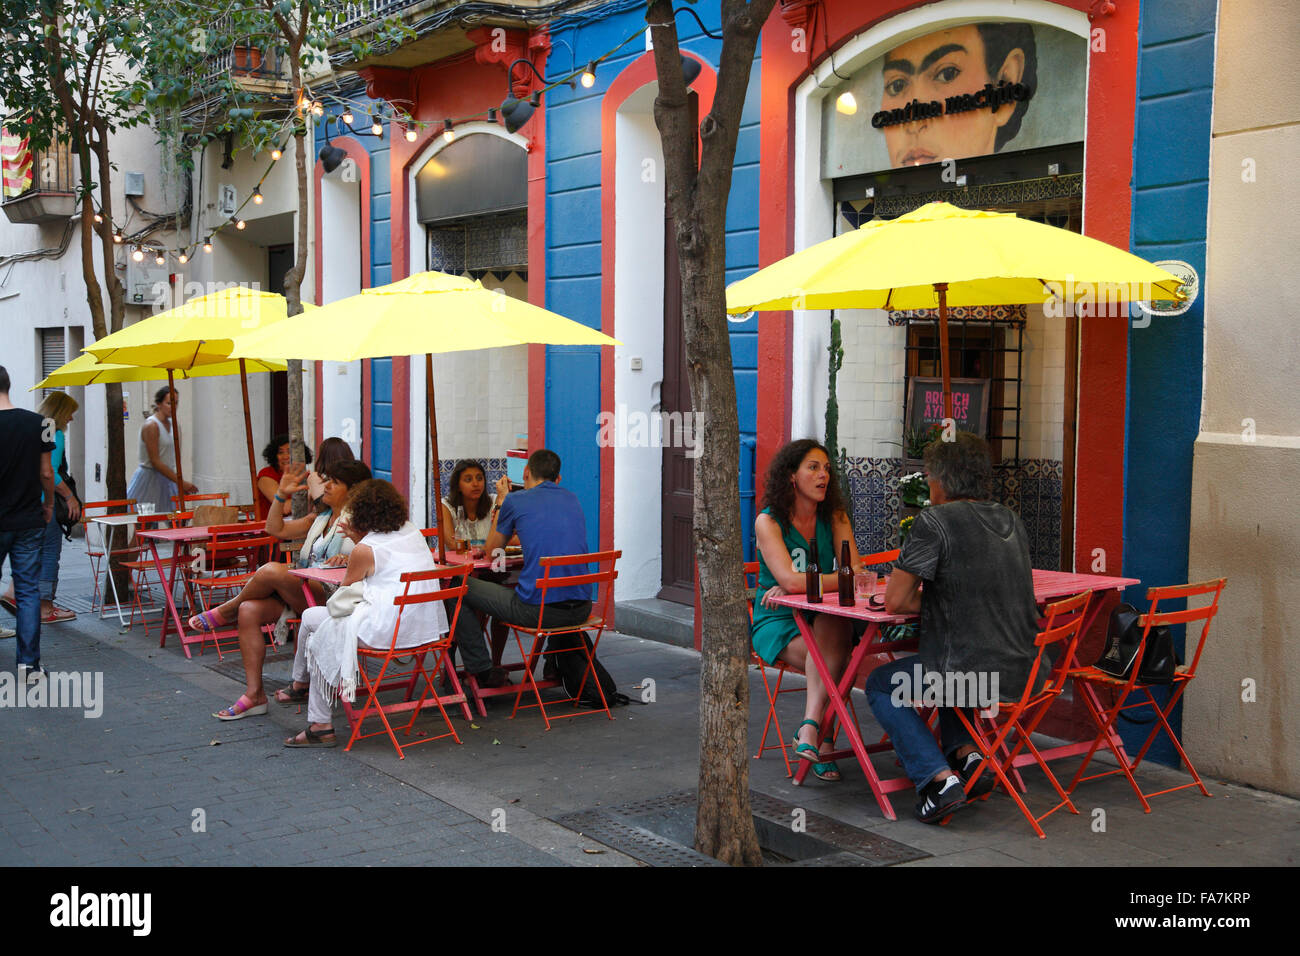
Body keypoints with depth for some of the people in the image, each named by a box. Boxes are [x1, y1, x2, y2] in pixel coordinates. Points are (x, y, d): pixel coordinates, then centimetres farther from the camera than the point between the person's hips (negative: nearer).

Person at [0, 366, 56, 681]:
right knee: (28, 590, 6)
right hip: (30, 522, 3)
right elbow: (46, 473, 3)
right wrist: (48, 504, 19)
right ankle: (28, 664, 7)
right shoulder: (38, 423, -3)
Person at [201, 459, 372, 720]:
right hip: (302, 593, 8)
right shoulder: (321, 519, 24)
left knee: (273, 570, -28)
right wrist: (282, 495, 15)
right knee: (249, 611, -16)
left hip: (329, 595, -8)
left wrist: (348, 558, -30)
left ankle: (227, 611, 2)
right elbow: (276, 529, 26)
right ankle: (254, 694, -13)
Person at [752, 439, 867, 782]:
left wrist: (800, 586, -20)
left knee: (835, 622, -33)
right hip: (778, 624, -3)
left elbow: (856, 571, -8)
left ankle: (810, 727, -36)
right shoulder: (768, 522, -8)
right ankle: (821, 740, -22)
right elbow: (790, 579, -23)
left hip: (824, 619, 3)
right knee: (833, 657, -31)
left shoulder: (834, 517, 5)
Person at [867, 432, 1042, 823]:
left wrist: (928, 601, 5)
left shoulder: (935, 521, -13)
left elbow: (894, 601, -12)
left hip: (971, 674, -7)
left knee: (880, 685, 19)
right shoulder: (1010, 520, 10)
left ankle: (939, 778, 5)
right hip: (1022, 671, 7)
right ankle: (966, 753, 19)